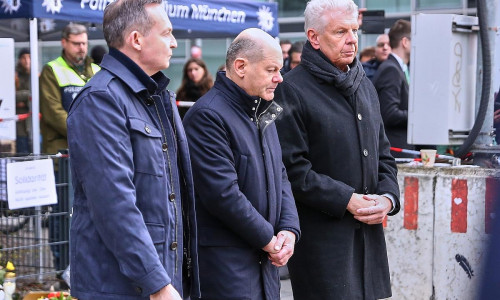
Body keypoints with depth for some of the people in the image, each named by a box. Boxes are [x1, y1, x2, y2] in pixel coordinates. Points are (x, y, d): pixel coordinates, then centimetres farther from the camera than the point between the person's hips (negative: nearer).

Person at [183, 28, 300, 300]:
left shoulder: (262, 112, 16)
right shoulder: (207, 116, -15)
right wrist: (269, 240, -12)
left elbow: (279, 176, 17)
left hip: (265, 258, 9)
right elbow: (223, 194, -20)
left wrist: (289, 230, 0)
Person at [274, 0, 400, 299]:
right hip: (320, 237, -7)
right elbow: (292, 168, -14)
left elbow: (384, 155, 21)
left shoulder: (365, 86, 17)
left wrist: (388, 197, 2)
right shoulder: (293, 90, -8)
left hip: (369, 230, 7)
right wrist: (346, 200, -16)